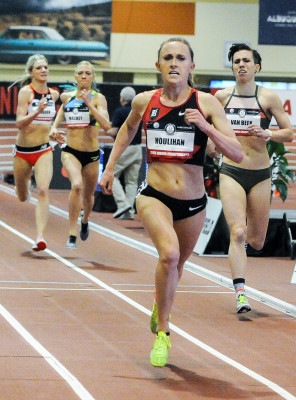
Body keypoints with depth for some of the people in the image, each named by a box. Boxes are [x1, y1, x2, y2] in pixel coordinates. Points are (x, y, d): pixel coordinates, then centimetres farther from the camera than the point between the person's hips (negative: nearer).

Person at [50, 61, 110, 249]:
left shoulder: (98, 98, -7)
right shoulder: (66, 97, 2)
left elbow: (106, 125, -20)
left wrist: (89, 104, -25)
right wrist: (54, 127, 9)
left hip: (92, 154, 0)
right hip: (71, 151, 0)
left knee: (88, 195, 17)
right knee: (77, 186, -28)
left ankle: (85, 220, 53)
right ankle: (72, 235, -24)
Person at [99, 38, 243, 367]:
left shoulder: (206, 103, -6)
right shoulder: (144, 102, 0)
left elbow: (237, 154, -11)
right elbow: (128, 128, 24)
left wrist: (206, 127, -24)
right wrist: (110, 167, 22)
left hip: (193, 203, 1)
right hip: (154, 195, -1)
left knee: (176, 265, 19)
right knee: (169, 254, -28)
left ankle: (159, 309, 54)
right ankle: (162, 333, -14)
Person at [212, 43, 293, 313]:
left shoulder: (269, 98, -3)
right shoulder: (222, 96, 2)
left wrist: (267, 134, -18)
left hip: (260, 174, 1)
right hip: (231, 172, -1)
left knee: (257, 241, 11)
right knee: (237, 233, -19)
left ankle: (247, 233, 49)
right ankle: (240, 293, -20)